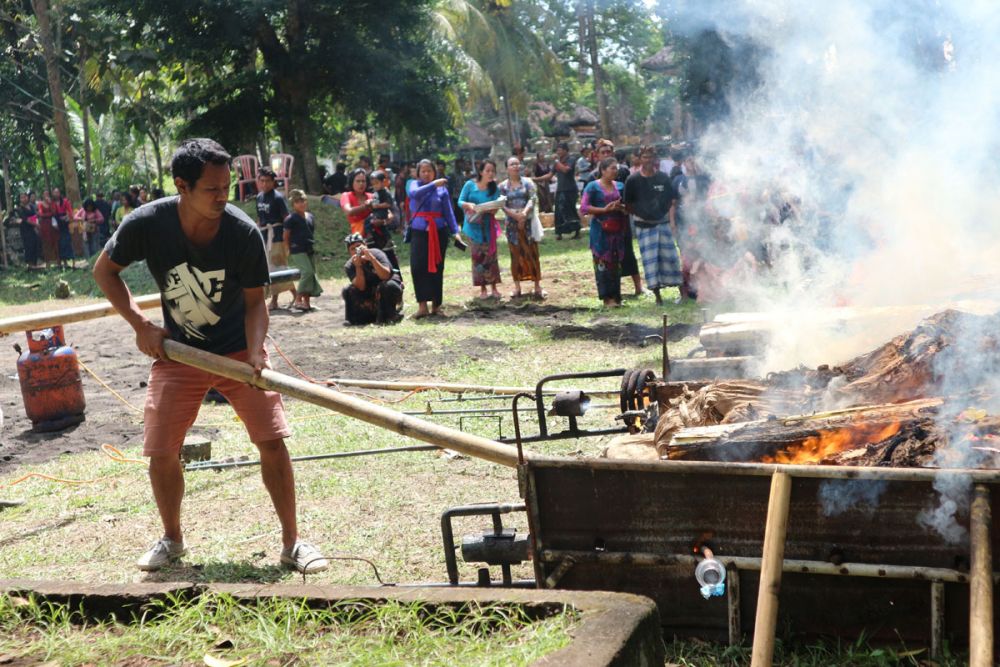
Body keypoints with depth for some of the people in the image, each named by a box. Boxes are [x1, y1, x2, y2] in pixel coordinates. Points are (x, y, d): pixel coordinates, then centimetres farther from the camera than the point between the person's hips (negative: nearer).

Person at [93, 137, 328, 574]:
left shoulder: (244, 233, -21)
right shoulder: (147, 224, -20)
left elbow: (254, 300, -11)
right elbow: (104, 271, -2)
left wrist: (255, 353, -27)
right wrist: (140, 325, -12)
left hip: (237, 349, -1)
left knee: (272, 440, -11)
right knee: (161, 452, -1)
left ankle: (291, 542, 4)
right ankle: (171, 539, 25)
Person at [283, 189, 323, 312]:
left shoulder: (310, 217, 13)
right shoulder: (291, 219, -6)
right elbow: (286, 237, -4)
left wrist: (314, 247, 16)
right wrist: (287, 251, -8)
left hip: (309, 250, 7)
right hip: (297, 251, -7)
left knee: (311, 274, 7)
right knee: (307, 271, -20)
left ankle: (307, 302, 15)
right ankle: (298, 300, -15)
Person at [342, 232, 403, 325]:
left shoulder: (376, 253, -19)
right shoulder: (349, 266, -11)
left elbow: (385, 276, -33)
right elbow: (361, 287, -24)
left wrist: (371, 258, -42)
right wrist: (358, 266, -35)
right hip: (368, 292, 4)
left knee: (388, 285, -36)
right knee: (347, 291, -18)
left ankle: (385, 318, -18)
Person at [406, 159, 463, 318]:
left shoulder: (442, 189, 5)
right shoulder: (414, 184, 6)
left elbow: (449, 212, 3)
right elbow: (414, 193, -19)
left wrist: (455, 232, -8)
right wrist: (433, 185, -27)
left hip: (438, 232, 0)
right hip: (419, 232, 0)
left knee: (437, 269, 2)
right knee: (417, 267, -10)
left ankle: (436, 305, 11)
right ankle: (422, 305, -9)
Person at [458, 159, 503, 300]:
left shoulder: (494, 188, 1)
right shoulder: (470, 185, -4)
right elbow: (460, 201, -1)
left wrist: (493, 210, -23)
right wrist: (469, 205, -22)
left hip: (488, 227, 1)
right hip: (473, 226, -1)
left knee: (490, 257, -1)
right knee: (477, 257, 2)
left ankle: (494, 288, 7)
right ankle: (482, 289, 10)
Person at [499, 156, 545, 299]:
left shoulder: (527, 183, 4)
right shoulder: (503, 186, 4)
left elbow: (533, 199, -8)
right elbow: (502, 205, -4)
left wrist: (524, 213, -24)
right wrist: (515, 215, -19)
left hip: (528, 222, 0)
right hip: (512, 223, 0)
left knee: (532, 253, -1)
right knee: (516, 254, 3)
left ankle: (537, 286, 2)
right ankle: (517, 287, 8)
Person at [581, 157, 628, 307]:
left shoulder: (619, 186, 13)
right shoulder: (593, 186, -3)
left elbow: (627, 205, 24)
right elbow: (584, 207, -9)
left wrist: (622, 207, 0)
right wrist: (604, 209, -16)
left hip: (617, 230, 5)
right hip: (600, 231, -5)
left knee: (616, 263, 6)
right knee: (602, 263, -5)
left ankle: (616, 296, 12)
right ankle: (607, 297, -1)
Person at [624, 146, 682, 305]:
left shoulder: (663, 178, 0)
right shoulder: (633, 180, -5)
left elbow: (670, 199, 10)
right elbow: (628, 203, 2)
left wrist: (665, 212, 0)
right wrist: (638, 214, -4)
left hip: (663, 222, 1)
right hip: (643, 225, -1)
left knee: (669, 255, 3)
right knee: (650, 258, 0)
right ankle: (657, 295, 7)